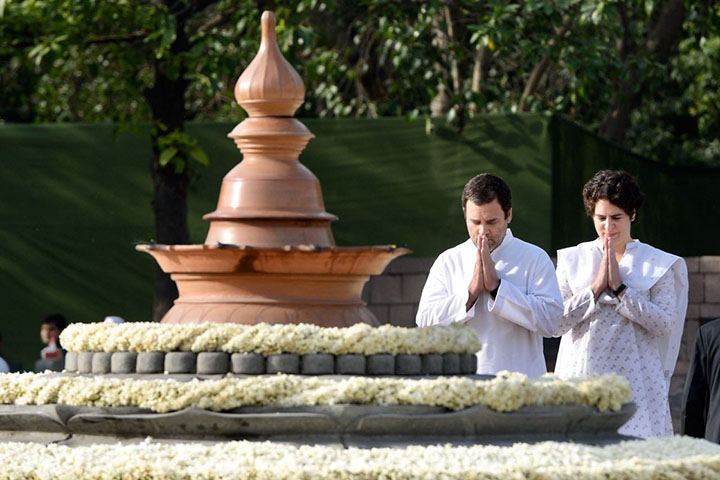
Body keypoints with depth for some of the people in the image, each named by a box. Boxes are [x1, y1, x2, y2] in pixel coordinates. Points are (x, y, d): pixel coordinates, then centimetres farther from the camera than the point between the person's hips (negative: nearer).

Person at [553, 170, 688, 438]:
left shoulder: (658, 264, 7)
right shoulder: (572, 259, 12)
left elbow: (665, 323, -5)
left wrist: (619, 288, -7)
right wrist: (597, 287, -5)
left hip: (636, 381, -1)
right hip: (581, 374, 1)